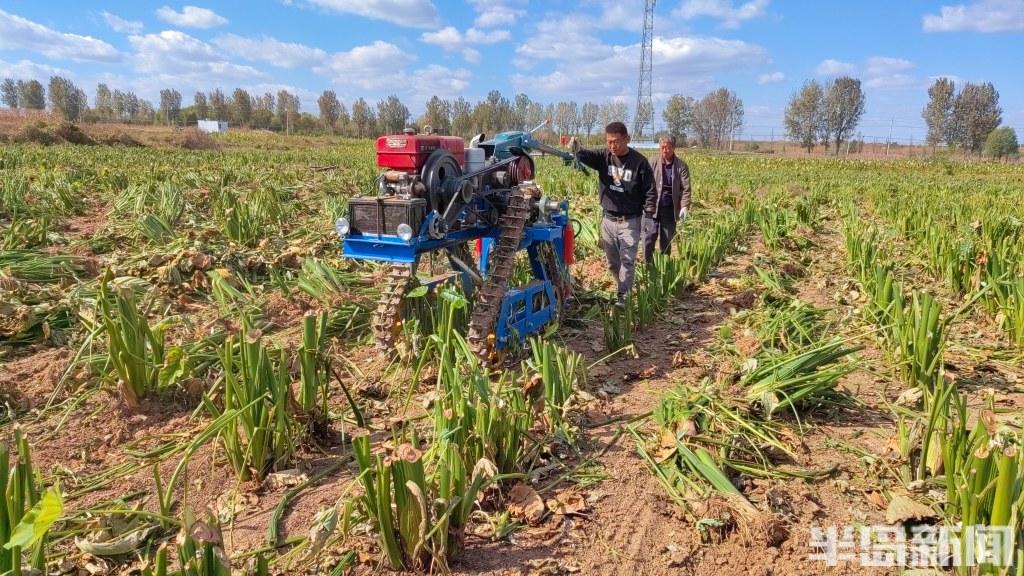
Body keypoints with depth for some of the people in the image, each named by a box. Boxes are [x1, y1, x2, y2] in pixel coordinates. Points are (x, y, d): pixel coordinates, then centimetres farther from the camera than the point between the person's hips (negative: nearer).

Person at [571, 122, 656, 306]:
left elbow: (650, 192, -4)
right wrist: (576, 149, -41)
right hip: (608, 219, 4)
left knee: (627, 261, -3)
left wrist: (649, 216, -10)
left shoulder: (639, 161, -9)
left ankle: (623, 296, 3)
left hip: (630, 221, -4)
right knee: (612, 262, 14)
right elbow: (585, 156, -19)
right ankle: (624, 288, 31)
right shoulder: (604, 156, 0)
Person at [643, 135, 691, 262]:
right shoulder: (653, 163, -2)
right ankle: (648, 264, 12)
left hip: (670, 208, 1)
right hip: (652, 206, -1)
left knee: (667, 239, 11)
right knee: (649, 237, -2)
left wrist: (685, 206, -16)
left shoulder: (681, 166, -1)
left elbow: (686, 188, -4)